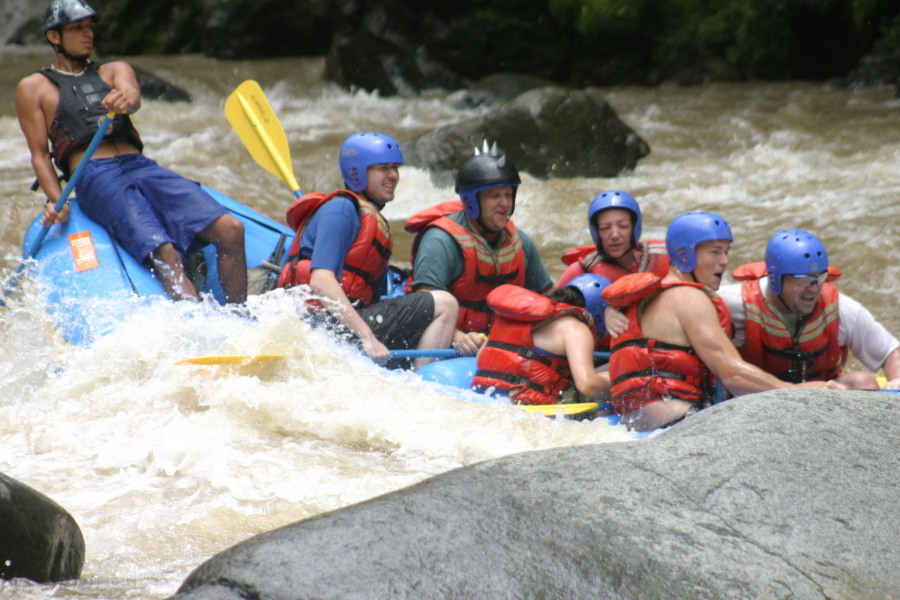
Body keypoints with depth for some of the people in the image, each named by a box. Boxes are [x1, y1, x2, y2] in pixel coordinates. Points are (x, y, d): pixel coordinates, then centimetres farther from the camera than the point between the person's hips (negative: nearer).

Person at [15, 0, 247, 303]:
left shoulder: (115, 71, 25)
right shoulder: (33, 88, 16)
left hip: (142, 166, 4)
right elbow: (40, 156, 8)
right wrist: (56, 202, -11)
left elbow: (133, 96, 0)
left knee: (231, 230, -18)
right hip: (95, 178, -4)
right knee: (164, 253, -31)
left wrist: (126, 99, -26)